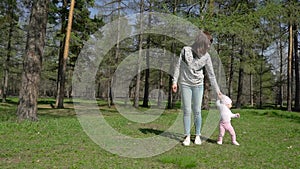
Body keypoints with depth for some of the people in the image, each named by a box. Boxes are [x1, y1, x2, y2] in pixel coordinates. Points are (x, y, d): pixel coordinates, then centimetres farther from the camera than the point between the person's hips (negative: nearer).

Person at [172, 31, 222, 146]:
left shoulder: (206, 56, -4)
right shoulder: (185, 50, -7)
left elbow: (211, 74, 0)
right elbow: (178, 66, -1)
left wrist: (217, 90, 1)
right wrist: (175, 81, -5)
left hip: (198, 85, 1)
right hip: (185, 84, -1)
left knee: (197, 111, 1)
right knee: (187, 111, -1)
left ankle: (197, 135, 13)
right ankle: (187, 136, 6)